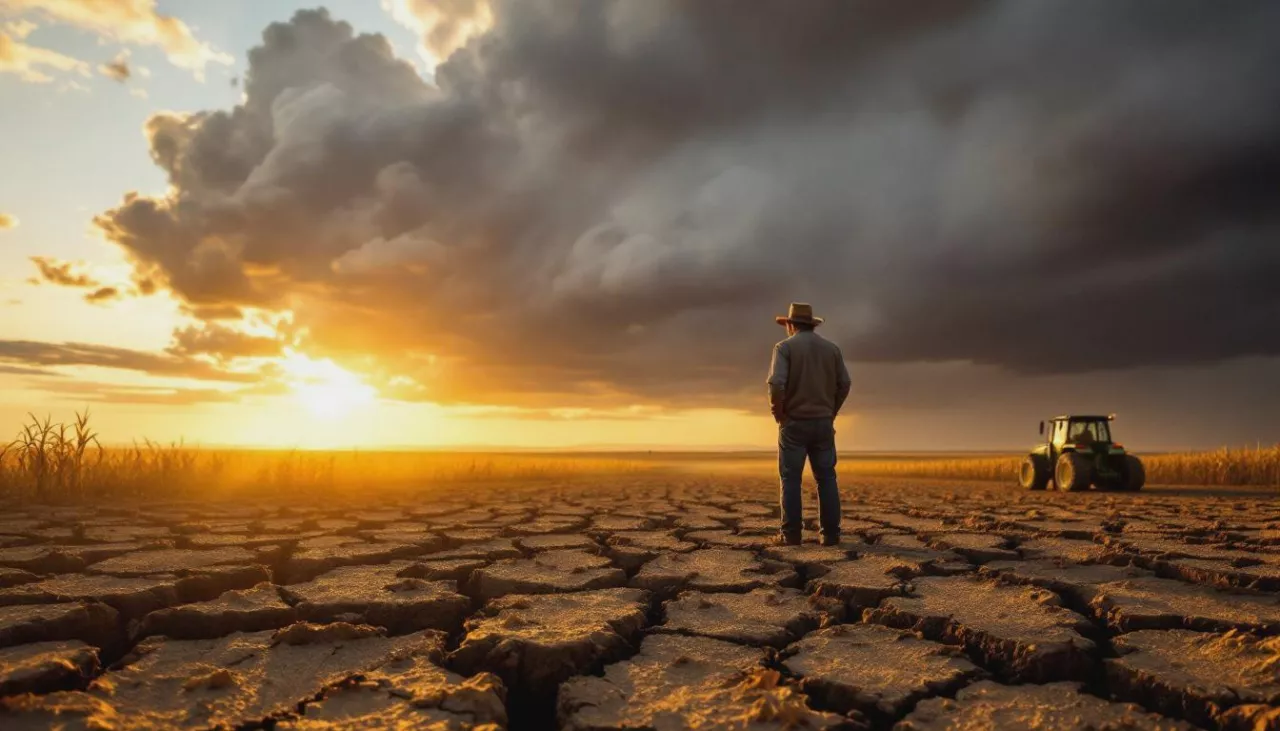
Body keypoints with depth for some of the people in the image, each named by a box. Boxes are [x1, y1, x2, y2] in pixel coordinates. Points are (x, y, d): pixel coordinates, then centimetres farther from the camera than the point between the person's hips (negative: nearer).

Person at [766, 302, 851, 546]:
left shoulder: (785, 347, -4)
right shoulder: (831, 348, 9)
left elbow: (776, 384, -17)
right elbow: (844, 384, 5)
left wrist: (778, 414, -4)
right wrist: (830, 413, 12)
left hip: (794, 423, -3)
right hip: (823, 423, 4)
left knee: (791, 478, 2)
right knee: (826, 478, 7)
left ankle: (791, 533, 1)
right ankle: (830, 533, 6)